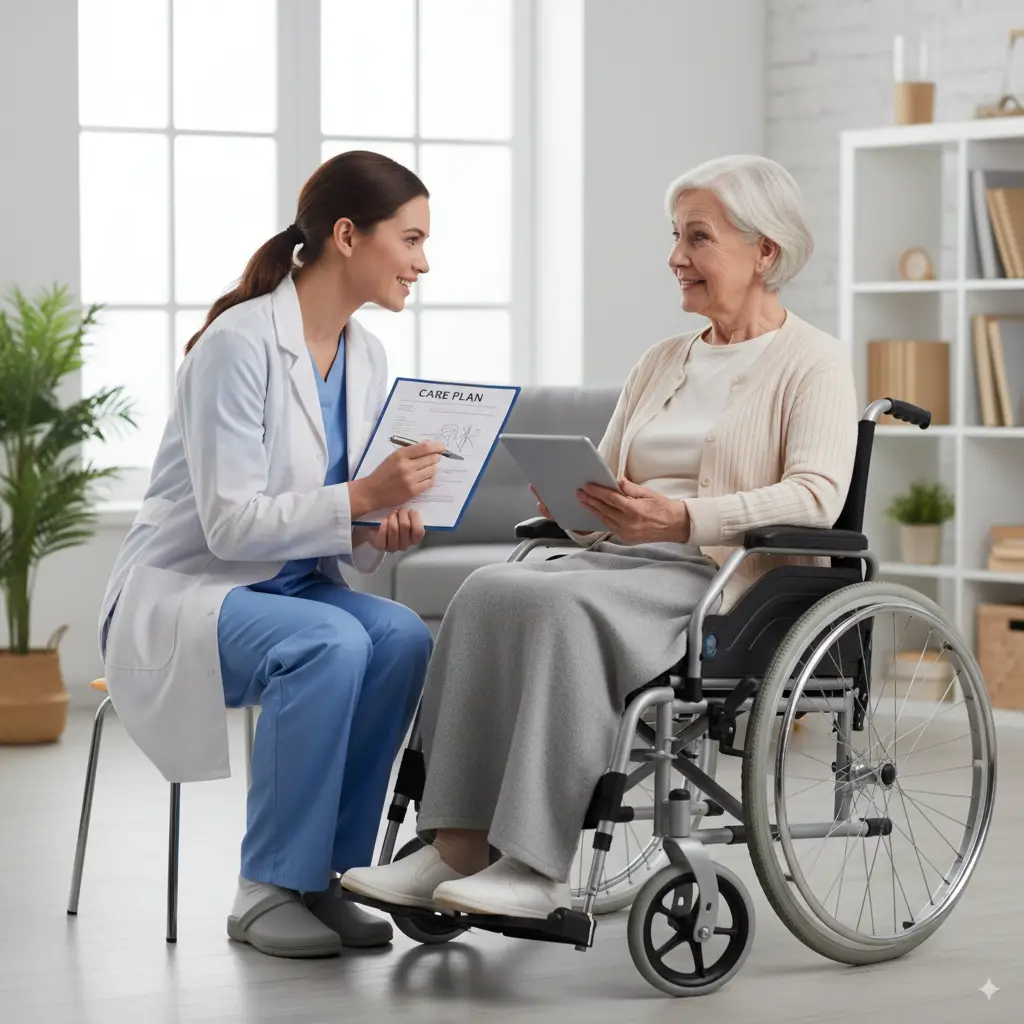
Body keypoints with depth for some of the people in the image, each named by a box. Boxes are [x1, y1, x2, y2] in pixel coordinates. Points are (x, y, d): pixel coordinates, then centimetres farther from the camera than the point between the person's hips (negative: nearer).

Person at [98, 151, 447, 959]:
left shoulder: (365, 356, 5)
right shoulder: (240, 343, -19)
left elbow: (339, 519, 12)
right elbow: (230, 525, -23)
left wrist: (379, 534, -11)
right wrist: (361, 497, -33)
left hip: (291, 587, 7)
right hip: (179, 591, -7)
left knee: (402, 638, -24)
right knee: (331, 643, -34)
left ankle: (325, 872, -13)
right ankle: (268, 889, -21)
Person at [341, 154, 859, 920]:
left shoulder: (812, 362, 3)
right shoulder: (662, 363, 26)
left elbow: (816, 496, -13)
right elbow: (604, 481, 25)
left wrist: (684, 517, -26)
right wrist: (569, 502, -1)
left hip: (727, 578, -7)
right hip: (620, 560, 7)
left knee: (563, 605, -34)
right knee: (490, 590, -24)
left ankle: (539, 865, -36)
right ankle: (457, 848, -31)